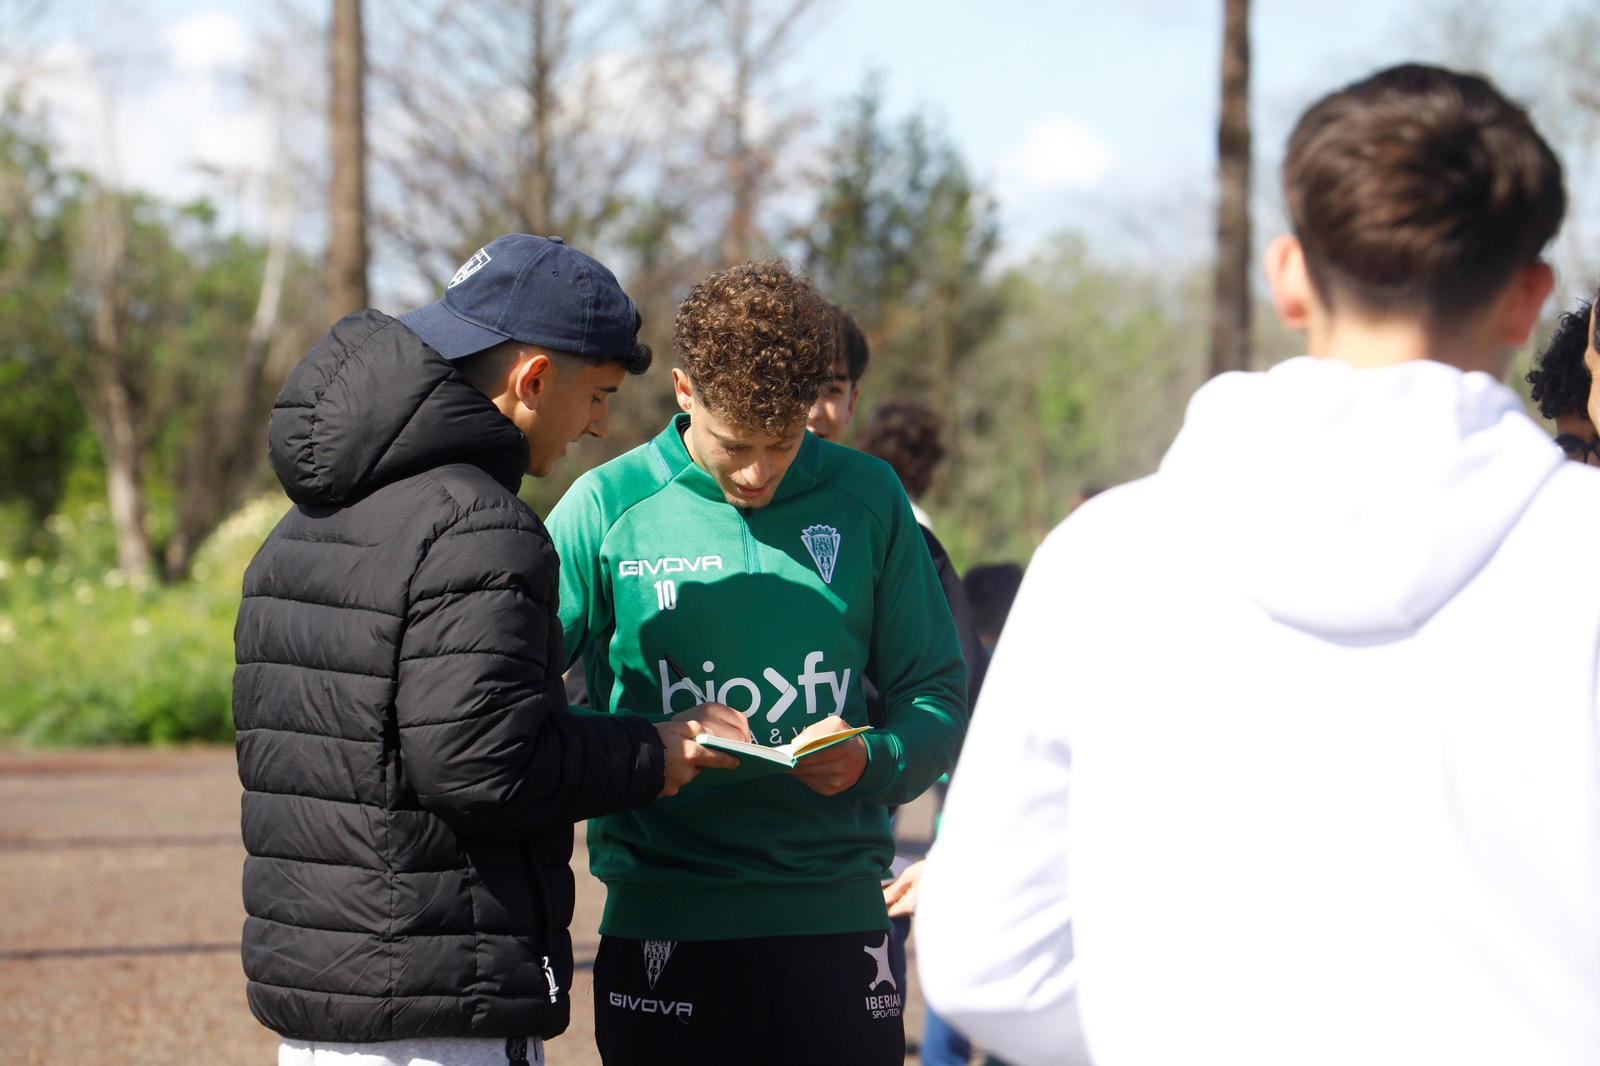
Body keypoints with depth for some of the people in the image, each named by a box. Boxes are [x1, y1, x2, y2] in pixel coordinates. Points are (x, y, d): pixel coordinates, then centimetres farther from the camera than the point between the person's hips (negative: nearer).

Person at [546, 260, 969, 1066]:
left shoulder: (866, 500, 6)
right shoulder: (607, 508, 0)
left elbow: (937, 694, 10)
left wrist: (873, 758, -12)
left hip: (839, 916, 2)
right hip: (666, 928, -1)